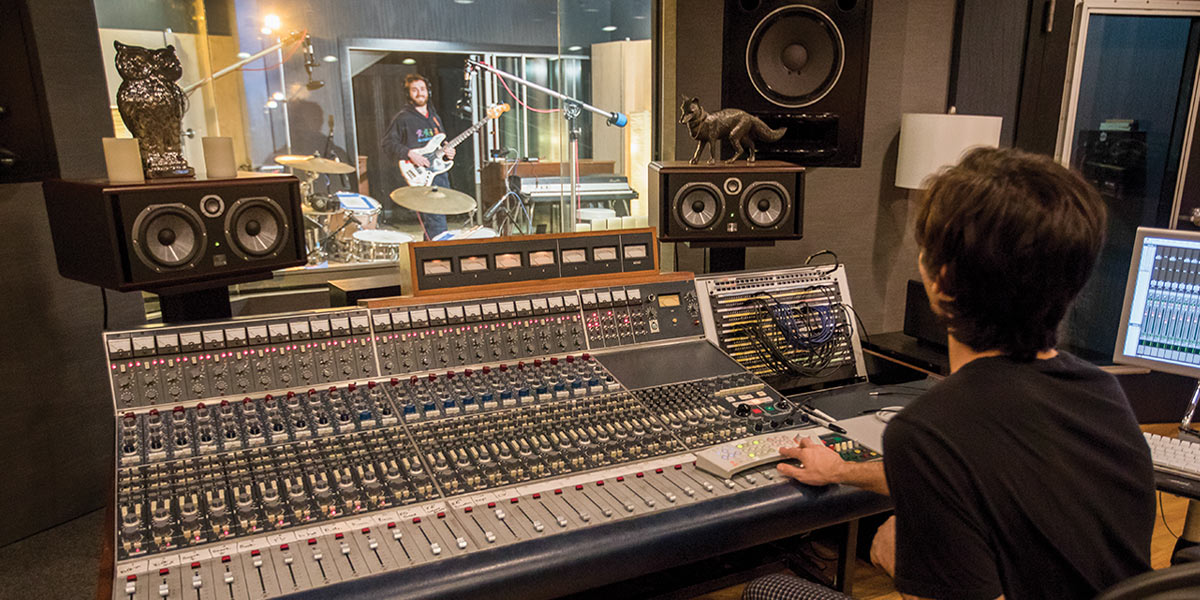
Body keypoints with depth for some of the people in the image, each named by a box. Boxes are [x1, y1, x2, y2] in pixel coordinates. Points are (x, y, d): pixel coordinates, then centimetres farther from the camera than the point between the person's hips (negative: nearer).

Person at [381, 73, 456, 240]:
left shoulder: (435, 117, 19)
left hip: (439, 171, 7)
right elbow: (388, 143, -6)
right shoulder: (402, 118, -2)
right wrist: (410, 154, -19)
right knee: (436, 226, -16)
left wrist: (448, 151, 6)